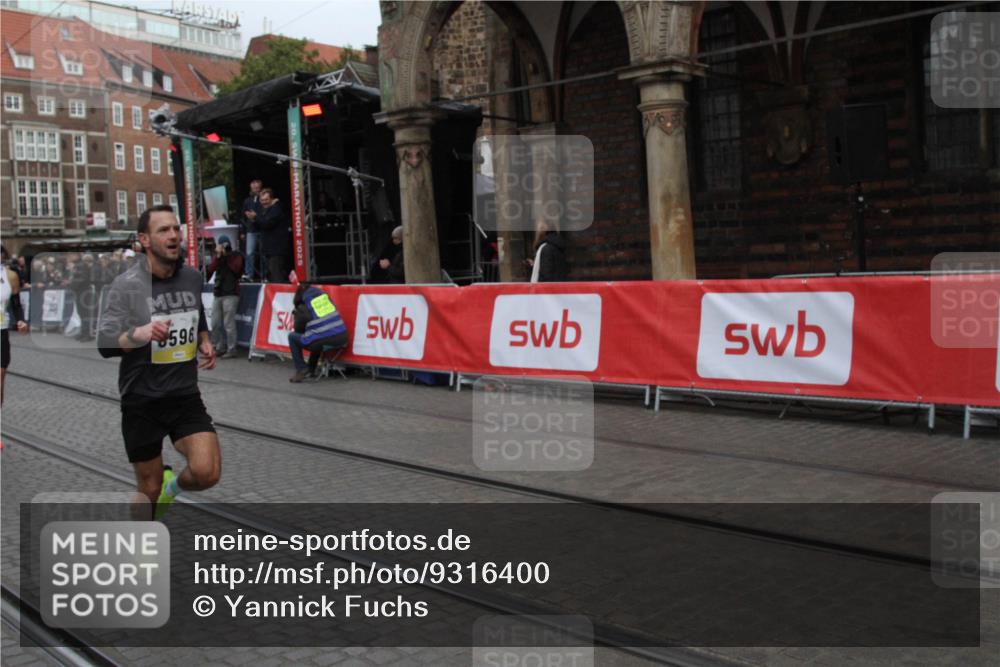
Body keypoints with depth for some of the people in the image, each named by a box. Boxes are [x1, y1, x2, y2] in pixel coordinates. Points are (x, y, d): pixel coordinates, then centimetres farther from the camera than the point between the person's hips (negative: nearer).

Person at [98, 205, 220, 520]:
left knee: (207, 473, -15)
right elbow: (105, 344, -18)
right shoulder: (127, 285, -11)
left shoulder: (192, 277, 3)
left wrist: (205, 343, 2)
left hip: (186, 396, 3)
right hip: (142, 400, -3)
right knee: (150, 489, 7)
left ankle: (173, 485, 20)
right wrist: (138, 334, -38)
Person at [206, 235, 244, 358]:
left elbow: (236, 268, -14)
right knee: (215, 323, 9)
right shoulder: (217, 256, 17)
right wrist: (218, 256, -6)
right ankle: (220, 347, 19)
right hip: (218, 293, 6)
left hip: (230, 294, -6)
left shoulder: (236, 255, 4)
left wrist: (226, 256, -8)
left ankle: (231, 350, -9)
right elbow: (210, 270, 3)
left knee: (229, 323, -12)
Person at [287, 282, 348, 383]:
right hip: (342, 338, 6)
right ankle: (311, 370, 43)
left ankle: (301, 370, 13)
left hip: (324, 342, -6)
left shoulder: (302, 308, 0)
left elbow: (298, 330, 12)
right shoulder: (324, 295, 13)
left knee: (292, 337, 18)